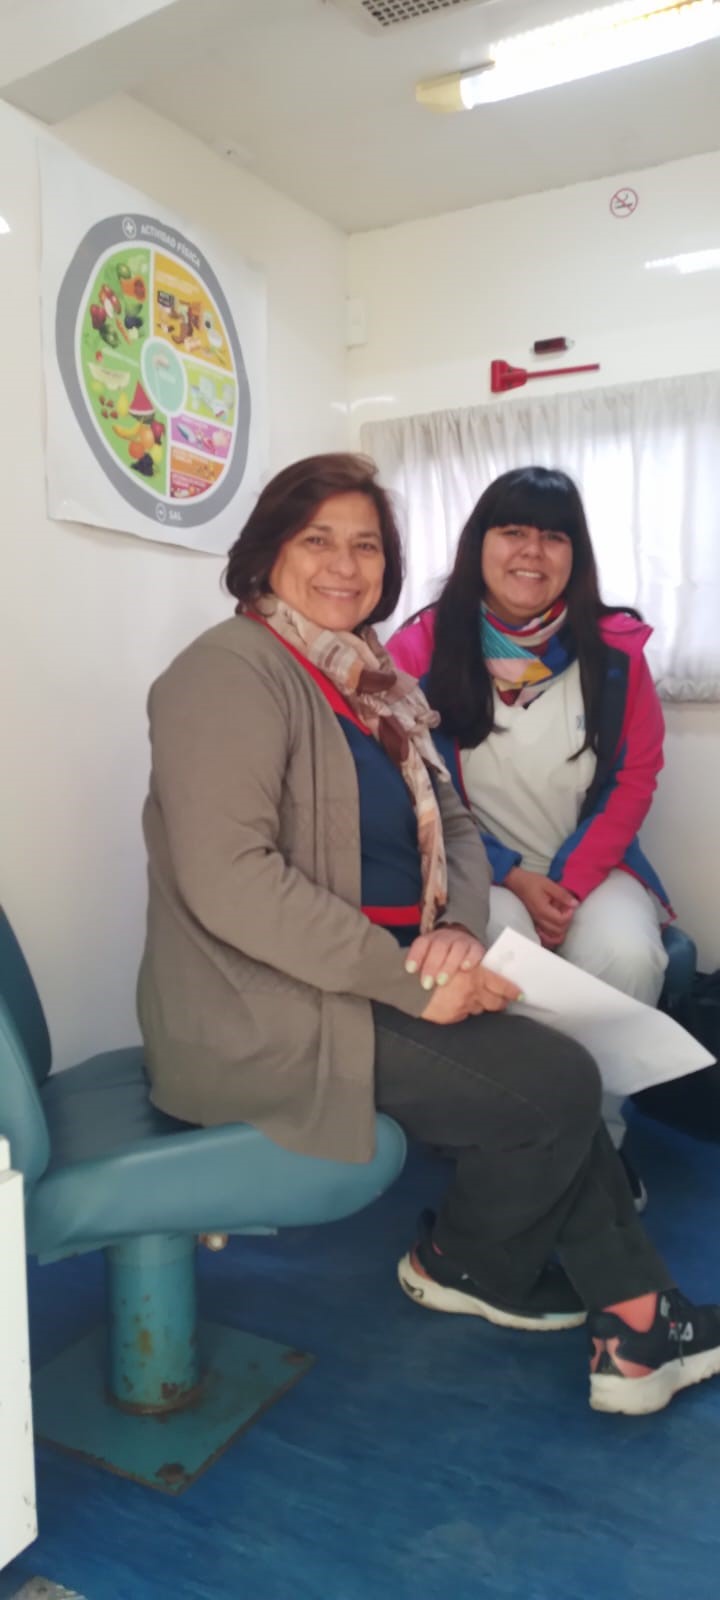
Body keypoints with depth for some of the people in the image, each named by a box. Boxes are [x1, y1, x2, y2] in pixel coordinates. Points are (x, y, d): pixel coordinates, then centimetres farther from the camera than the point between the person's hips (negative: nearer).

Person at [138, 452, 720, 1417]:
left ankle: (634, 1317, 12)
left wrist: (461, 928, -10)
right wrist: (412, 978, -23)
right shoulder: (233, 672, -14)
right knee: (555, 1084, -10)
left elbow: (453, 829, 12)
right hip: (262, 1012, -8)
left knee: (555, 1068, -2)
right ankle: (468, 1268, 18)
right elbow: (227, 881, -25)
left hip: (373, 983, 8)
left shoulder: (372, 681, 13)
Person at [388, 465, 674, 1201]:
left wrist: (570, 881, -12)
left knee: (625, 952, -28)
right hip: (479, 872, -1)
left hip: (592, 866, 2)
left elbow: (635, 777, 1)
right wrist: (512, 877, -13)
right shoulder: (420, 649, -8)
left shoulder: (615, 648, -3)